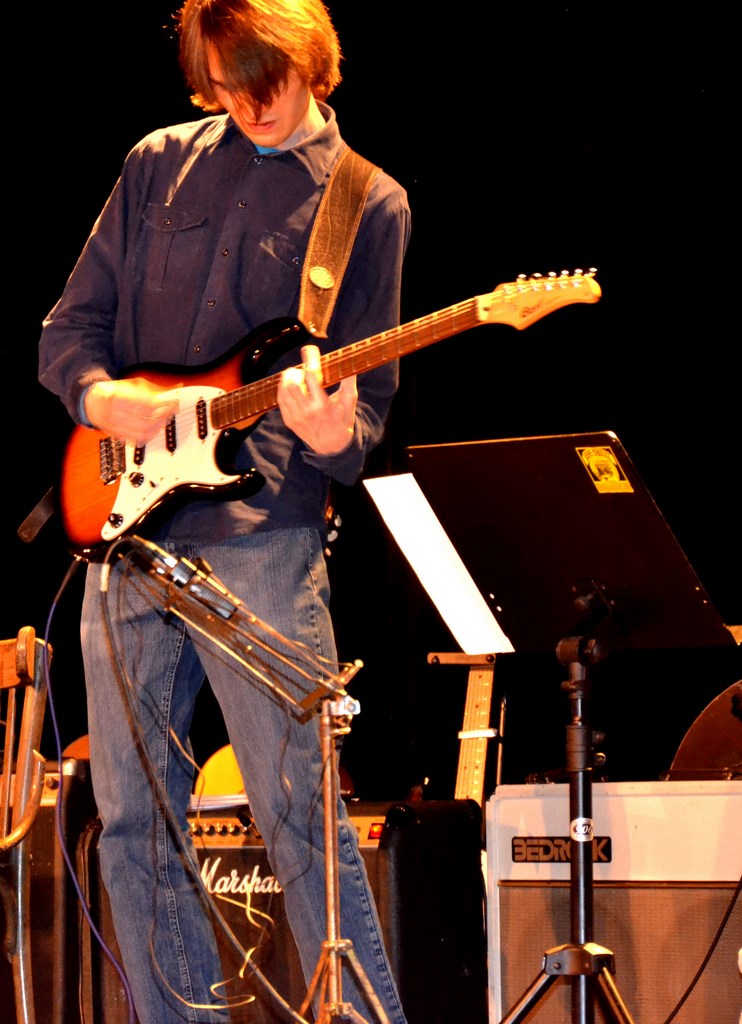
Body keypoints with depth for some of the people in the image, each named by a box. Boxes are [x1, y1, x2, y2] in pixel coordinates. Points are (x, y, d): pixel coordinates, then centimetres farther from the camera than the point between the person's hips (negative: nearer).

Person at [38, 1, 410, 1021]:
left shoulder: (368, 204, 5)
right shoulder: (160, 165, 13)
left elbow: (369, 396, 4)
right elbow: (68, 326, 16)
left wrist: (333, 432, -20)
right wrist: (103, 395, -6)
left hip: (261, 533, -4)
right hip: (125, 527, 4)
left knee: (299, 812, -9)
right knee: (134, 818, 5)